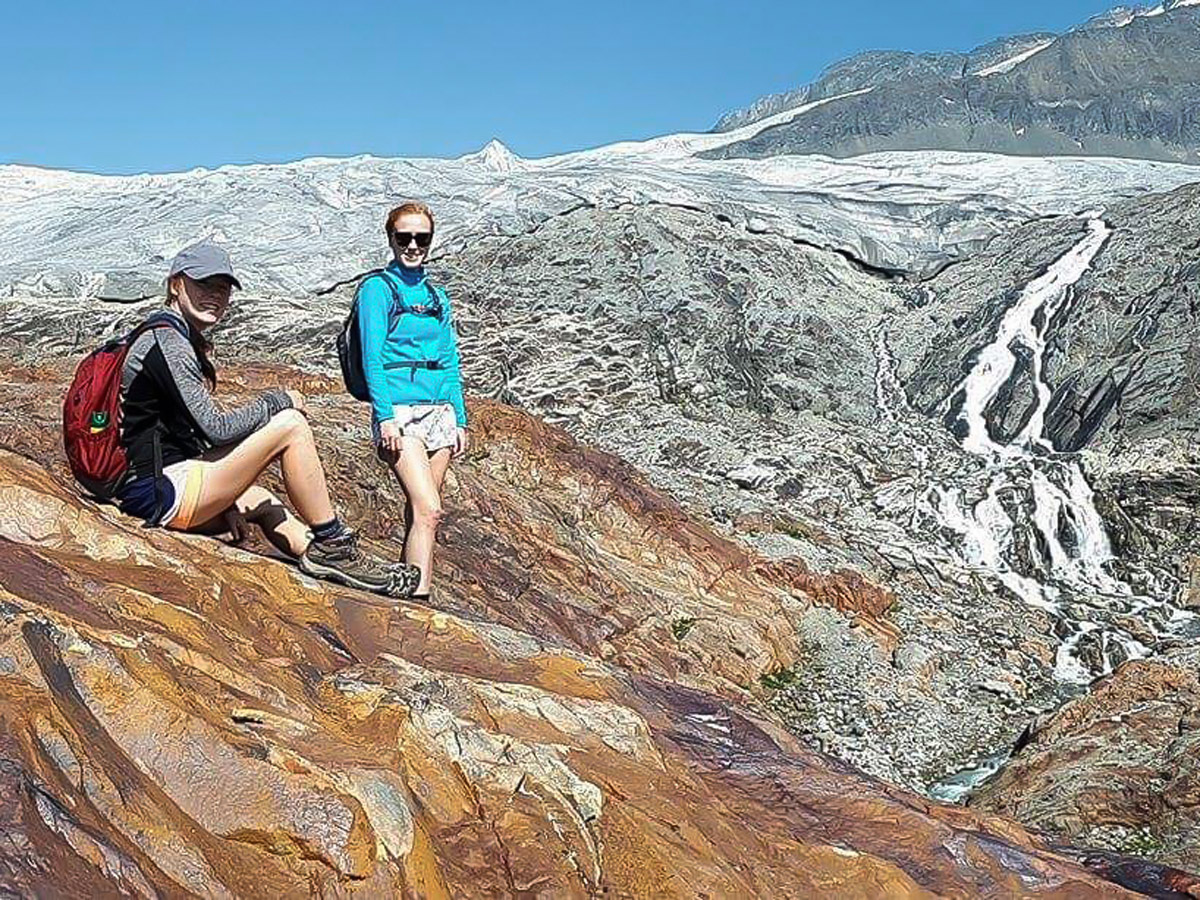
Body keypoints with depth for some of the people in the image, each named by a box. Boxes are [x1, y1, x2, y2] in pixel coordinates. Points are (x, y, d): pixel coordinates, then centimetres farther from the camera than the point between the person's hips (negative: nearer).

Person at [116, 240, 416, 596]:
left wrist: (224, 500, 15)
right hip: (160, 492, -11)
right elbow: (217, 429, -18)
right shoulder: (167, 342, -13)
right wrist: (278, 401, -3)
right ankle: (331, 544, -4)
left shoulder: (181, 340, 19)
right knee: (291, 424, -12)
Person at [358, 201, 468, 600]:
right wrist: (385, 416, -17)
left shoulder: (436, 295, 17)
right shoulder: (377, 287, -1)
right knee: (428, 510, -17)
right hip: (399, 408, -6)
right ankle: (418, 598, -18)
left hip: (439, 409, 6)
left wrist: (459, 419, 13)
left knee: (420, 510, 5)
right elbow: (372, 358, -8)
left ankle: (408, 592, 11)